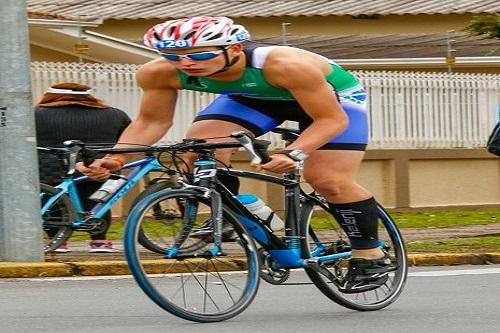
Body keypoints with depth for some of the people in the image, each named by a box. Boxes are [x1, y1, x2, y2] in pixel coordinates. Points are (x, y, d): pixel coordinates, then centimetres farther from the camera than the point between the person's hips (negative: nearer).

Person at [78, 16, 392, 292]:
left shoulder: (286, 65, -41)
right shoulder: (159, 73, -28)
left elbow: (331, 119, -34)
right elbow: (152, 121, -13)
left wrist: (293, 154, -50)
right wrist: (117, 158, -29)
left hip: (333, 94, -4)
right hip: (250, 97, 4)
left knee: (328, 180, -17)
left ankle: (372, 257, 3)